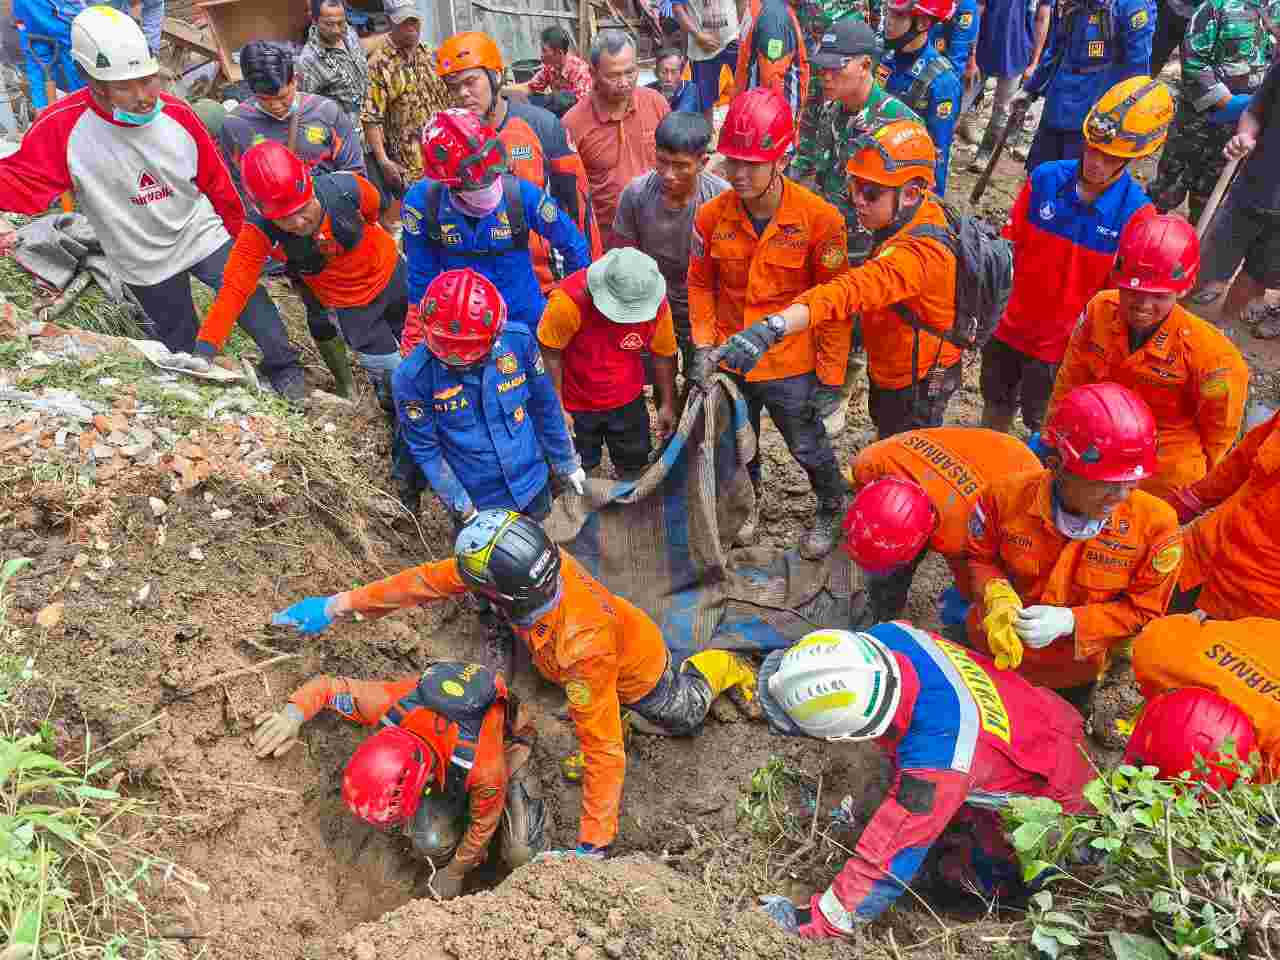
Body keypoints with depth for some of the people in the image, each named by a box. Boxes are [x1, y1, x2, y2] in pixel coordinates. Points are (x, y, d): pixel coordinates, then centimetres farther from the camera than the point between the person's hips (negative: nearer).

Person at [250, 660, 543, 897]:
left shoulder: (483, 767, -46)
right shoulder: (389, 704, -39)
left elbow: (483, 823, -23)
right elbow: (327, 686, -20)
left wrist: (454, 874, -5)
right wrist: (292, 714, -41)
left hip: (504, 743, -3)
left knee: (519, 855, -13)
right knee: (429, 840, -18)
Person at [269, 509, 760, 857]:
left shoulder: (580, 647, -49)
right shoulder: (530, 560, -33)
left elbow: (605, 752, -42)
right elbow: (430, 579, -24)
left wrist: (591, 846, -37)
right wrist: (338, 605, -21)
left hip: (637, 669, -5)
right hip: (620, 625, 5)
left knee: (680, 717, 25)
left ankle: (719, 665, 43)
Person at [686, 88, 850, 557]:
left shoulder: (819, 217, -19)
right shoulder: (712, 215, -12)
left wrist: (830, 377, -10)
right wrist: (704, 348, -3)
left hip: (791, 366, -3)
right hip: (729, 361, 3)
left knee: (809, 448, 17)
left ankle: (832, 508, 47)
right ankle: (749, 500, 54)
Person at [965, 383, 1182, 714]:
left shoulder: (1155, 523, -27)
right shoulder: (1005, 496, -25)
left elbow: (1143, 611, -18)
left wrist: (1069, 622, -31)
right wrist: (997, 596, -28)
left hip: (1074, 674, 0)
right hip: (997, 652, 0)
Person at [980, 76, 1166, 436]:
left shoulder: (1136, 213, -17)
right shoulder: (1045, 178, -11)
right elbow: (1010, 248, -2)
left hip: (1064, 341, -2)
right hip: (1011, 324, 3)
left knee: (1043, 424, 16)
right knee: (996, 407, 22)